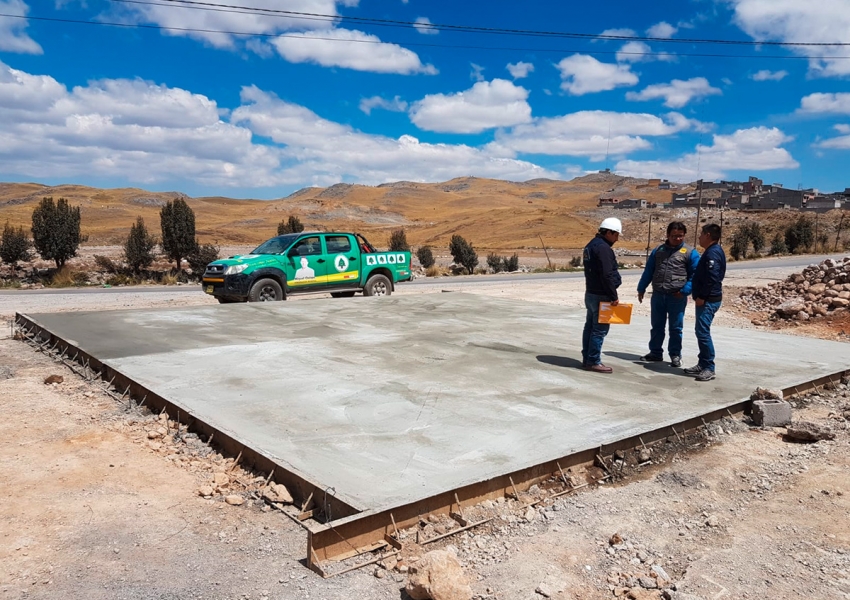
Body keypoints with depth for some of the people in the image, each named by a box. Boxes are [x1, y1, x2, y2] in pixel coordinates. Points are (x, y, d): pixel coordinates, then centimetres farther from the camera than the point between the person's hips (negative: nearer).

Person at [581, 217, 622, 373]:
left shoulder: (591, 245, 14)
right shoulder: (603, 248, -18)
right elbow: (607, 275, -23)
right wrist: (614, 296, -16)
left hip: (591, 293, 10)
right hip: (601, 296, -10)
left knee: (590, 326, 13)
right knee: (600, 329, -5)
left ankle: (587, 359, 20)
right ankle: (593, 362, -2)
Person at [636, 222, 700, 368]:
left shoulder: (690, 252, -1)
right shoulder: (658, 250, 12)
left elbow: (695, 275, -4)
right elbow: (648, 271, 15)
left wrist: (685, 291, -14)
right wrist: (641, 289, 11)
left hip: (677, 297, -4)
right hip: (657, 295, 4)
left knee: (675, 328, 4)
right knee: (657, 326, 12)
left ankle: (675, 355, 14)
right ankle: (655, 353, 22)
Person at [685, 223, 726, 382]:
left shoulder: (713, 253, -16)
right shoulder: (712, 251, 17)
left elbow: (712, 278, -23)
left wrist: (702, 297, -19)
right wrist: (699, 295, 16)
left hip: (708, 300, -11)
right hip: (707, 299, 11)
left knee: (703, 332, -12)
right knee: (701, 331, 14)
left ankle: (709, 368, -9)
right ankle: (703, 364, 21)